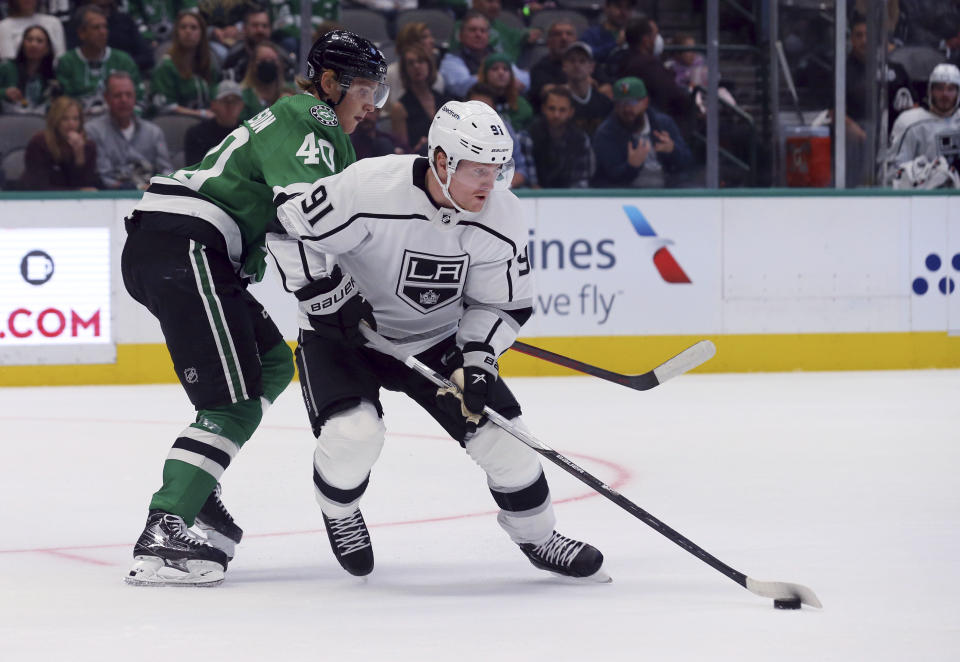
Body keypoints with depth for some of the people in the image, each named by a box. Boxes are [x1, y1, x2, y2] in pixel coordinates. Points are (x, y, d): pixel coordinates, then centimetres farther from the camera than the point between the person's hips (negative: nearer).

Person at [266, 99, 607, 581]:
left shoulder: (502, 218, -15)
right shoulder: (370, 189, -31)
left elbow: (502, 304, -4)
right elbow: (291, 230, -21)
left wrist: (477, 360, -19)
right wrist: (331, 299, -23)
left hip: (436, 339, 4)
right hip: (346, 329, -4)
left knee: (499, 428, -5)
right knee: (353, 432, -26)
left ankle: (538, 536, 19)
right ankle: (339, 513, 8)